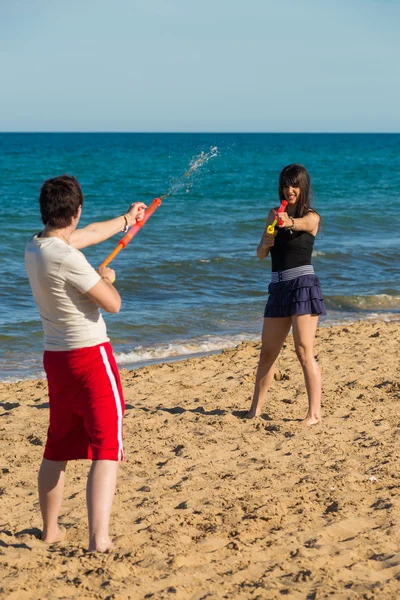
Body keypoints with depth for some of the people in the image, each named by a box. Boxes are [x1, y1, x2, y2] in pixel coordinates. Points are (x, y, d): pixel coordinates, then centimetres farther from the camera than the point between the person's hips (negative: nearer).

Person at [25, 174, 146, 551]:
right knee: (107, 451, -8)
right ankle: (99, 539, -17)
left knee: (57, 448, 20)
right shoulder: (67, 258, -21)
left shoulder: (34, 248, 5)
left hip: (55, 358, 9)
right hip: (90, 356, -8)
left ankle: (51, 530, 32)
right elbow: (113, 304, -16)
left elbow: (89, 234, 23)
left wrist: (126, 219, 38)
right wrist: (107, 279, 6)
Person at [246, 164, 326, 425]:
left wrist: (287, 222, -52)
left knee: (304, 352, -11)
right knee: (267, 351, 12)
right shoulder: (275, 214, 12)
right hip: (278, 287, 6)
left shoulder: (311, 217, -3)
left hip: (303, 285, -6)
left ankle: (315, 413, -9)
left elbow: (300, 223, -29)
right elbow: (261, 254, 10)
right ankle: (256, 409, 22)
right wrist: (265, 244, -13)